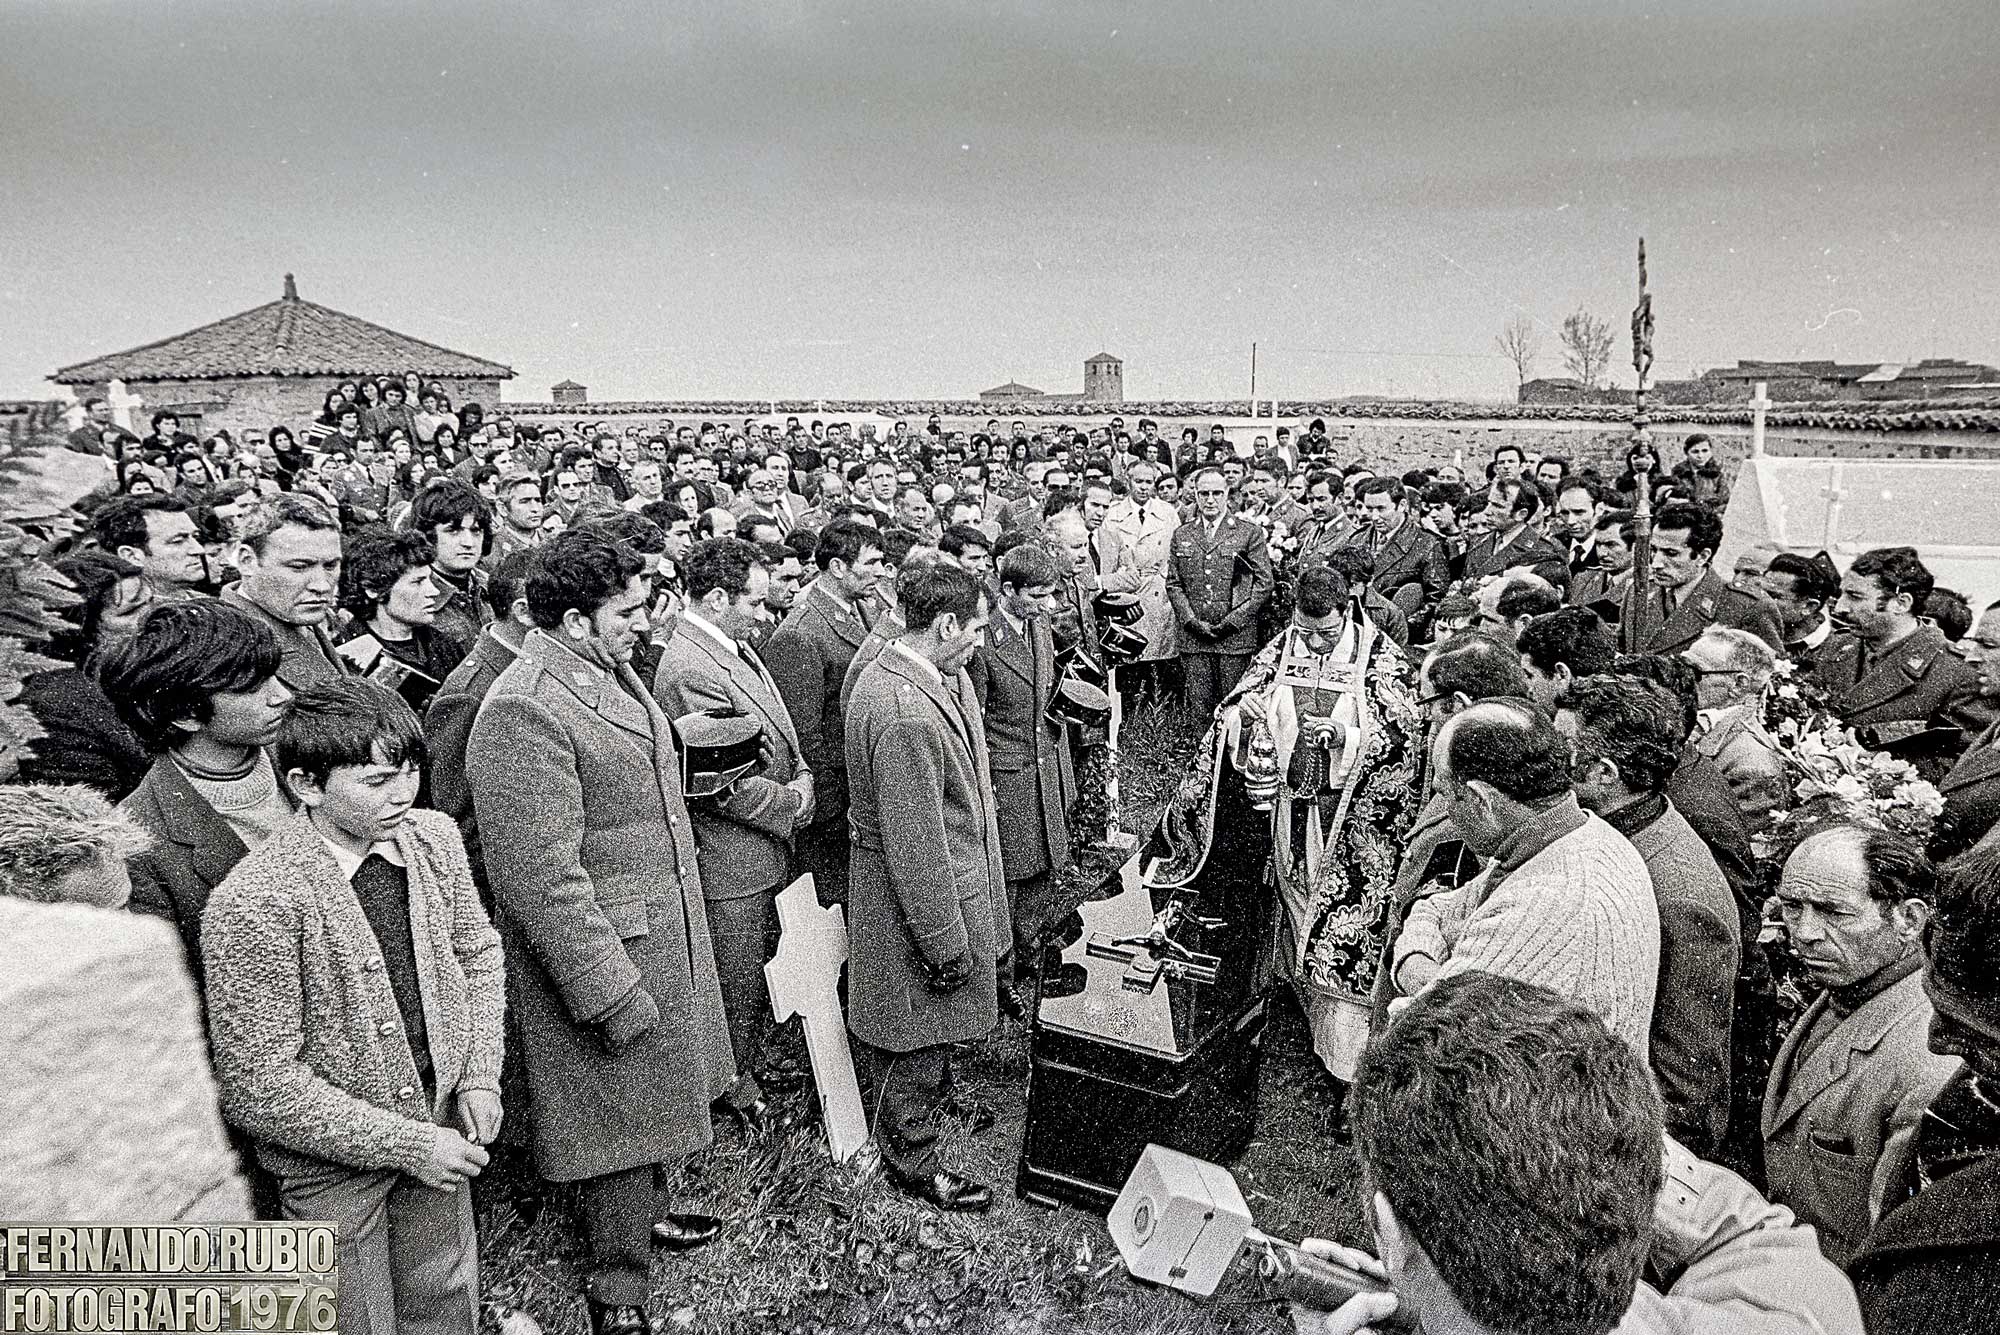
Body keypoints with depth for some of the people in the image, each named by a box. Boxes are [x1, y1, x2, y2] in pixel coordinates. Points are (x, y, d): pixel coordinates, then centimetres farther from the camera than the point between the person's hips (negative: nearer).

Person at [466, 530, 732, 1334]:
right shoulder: (524, 711, -24)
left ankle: (639, 1217, 46)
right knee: (620, 1113, 7)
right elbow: (542, 878, -26)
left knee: (649, 1105, 24)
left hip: (664, 938, 9)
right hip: (606, 961, -9)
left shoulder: (612, 671, 7)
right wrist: (613, 993, -23)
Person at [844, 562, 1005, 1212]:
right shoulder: (903, 715, -33)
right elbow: (915, 846, -28)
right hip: (916, 898, -9)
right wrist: (947, 940, -19)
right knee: (914, 1032, 12)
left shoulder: (943, 677, 0)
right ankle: (912, 1161, 32)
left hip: (953, 882, 9)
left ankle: (935, 1099, 53)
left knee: (937, 1023, 30)